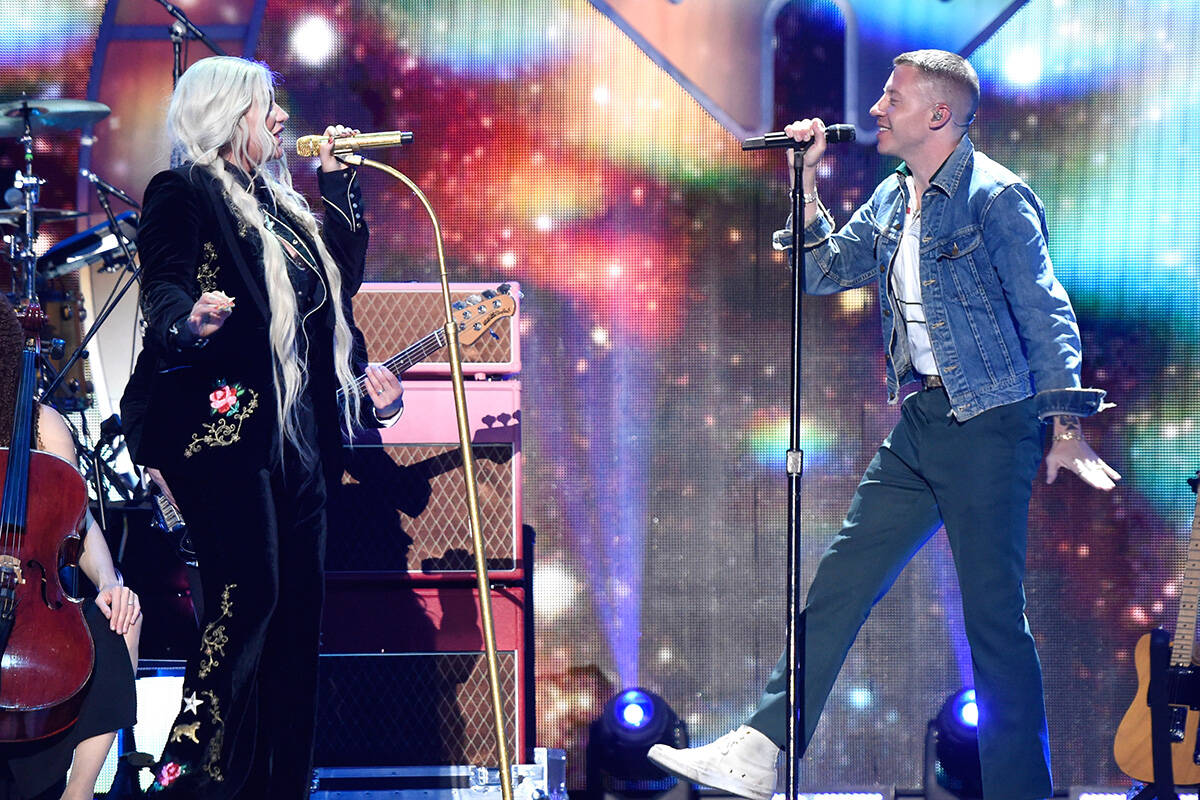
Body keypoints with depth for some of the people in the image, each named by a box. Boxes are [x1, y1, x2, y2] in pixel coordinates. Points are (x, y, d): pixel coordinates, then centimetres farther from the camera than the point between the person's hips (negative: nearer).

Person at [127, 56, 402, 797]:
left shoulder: (281, 202, 24)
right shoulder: (184, 195, -1)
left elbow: (338, 281, 21)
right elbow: (165, 288, -13)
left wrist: (339, 179, 19)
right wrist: (186, 325, -36)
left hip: (298, 434, 8)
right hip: (222, 425, -8)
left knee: (300, 608, 4)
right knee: (247, 597, -19)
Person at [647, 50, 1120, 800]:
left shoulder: (995, 196, -10)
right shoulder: (893, 199, 13)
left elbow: (1046, 313, -13)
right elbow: (825, 272, 18)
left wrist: (1067, 426, -18)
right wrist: (808, 182, 7)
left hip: (988, 425, -8)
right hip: (919, 424, 8)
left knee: (994, 614, -5)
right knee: (839, 580, 6)